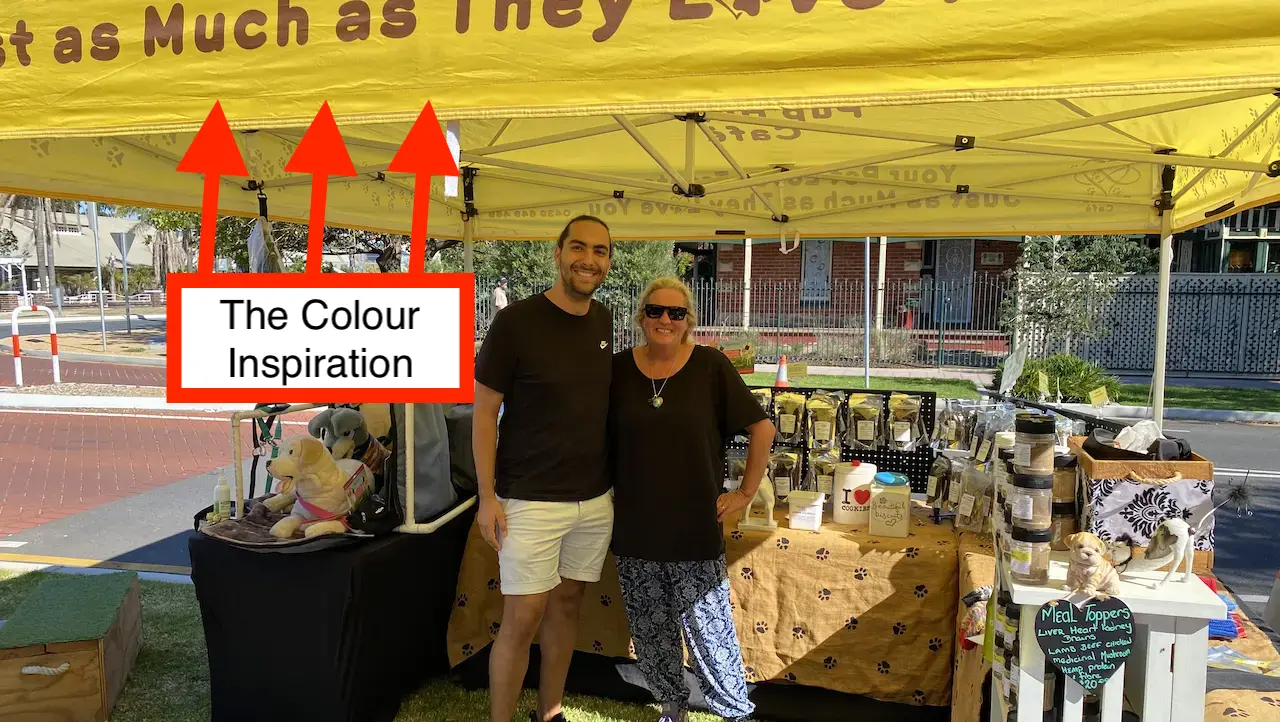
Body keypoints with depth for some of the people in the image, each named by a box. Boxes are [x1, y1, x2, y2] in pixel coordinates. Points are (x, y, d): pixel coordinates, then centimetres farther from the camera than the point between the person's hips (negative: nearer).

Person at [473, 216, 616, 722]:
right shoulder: (517, 321, -13)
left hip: (595, 499, 6)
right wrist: (488, 496, -11)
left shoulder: (604, 322, 5)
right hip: (531, 501, -5)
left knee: (567, 604, 16)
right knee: (522, 619, -1)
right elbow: (484, 411, -9)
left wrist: (615, 478, 14)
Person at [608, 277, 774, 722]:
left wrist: (747, 492, -1)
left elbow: (762, 428, -1)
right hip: (635, 528, 3)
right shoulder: (619, 369, 1)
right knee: (651, 631, 14)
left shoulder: (710, 366, -6)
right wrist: (602, 495, 8)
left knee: (709, 629, 4)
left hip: (695, 527, -3)